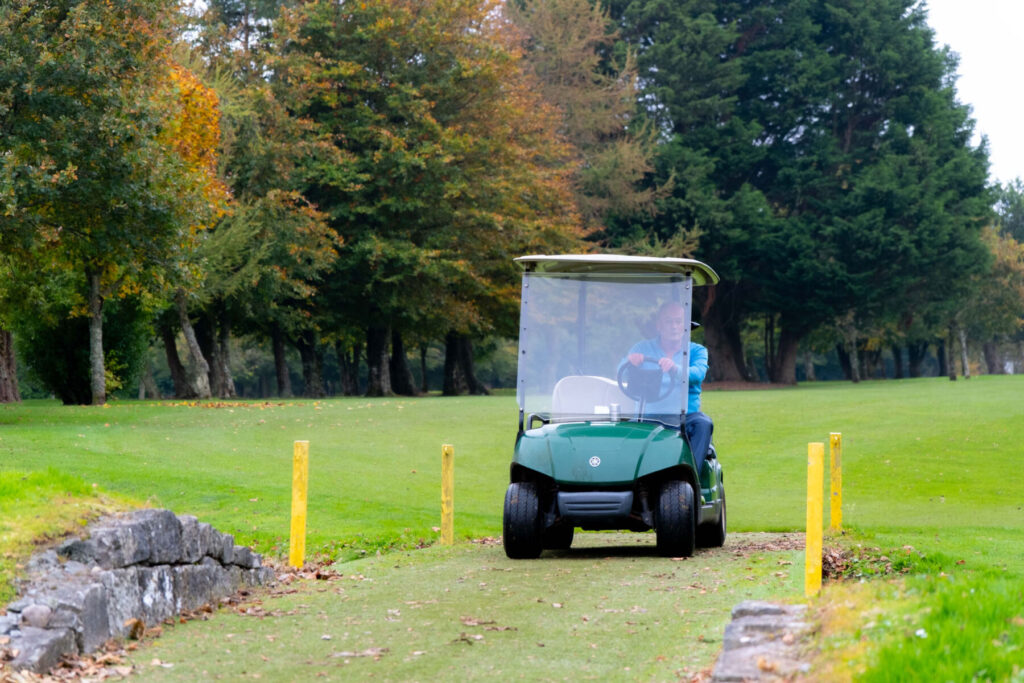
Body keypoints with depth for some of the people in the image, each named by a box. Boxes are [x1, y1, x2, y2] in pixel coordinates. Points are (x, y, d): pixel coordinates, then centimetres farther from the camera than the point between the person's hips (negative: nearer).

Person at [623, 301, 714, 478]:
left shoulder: (696, 351, 11)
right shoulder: (643, 348, 12)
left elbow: (698, 374, -12)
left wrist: (675, 368, -33)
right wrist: (630, 361, -30)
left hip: (685, 417, 0)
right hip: (648, 416, 0)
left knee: (703, 424, -31)